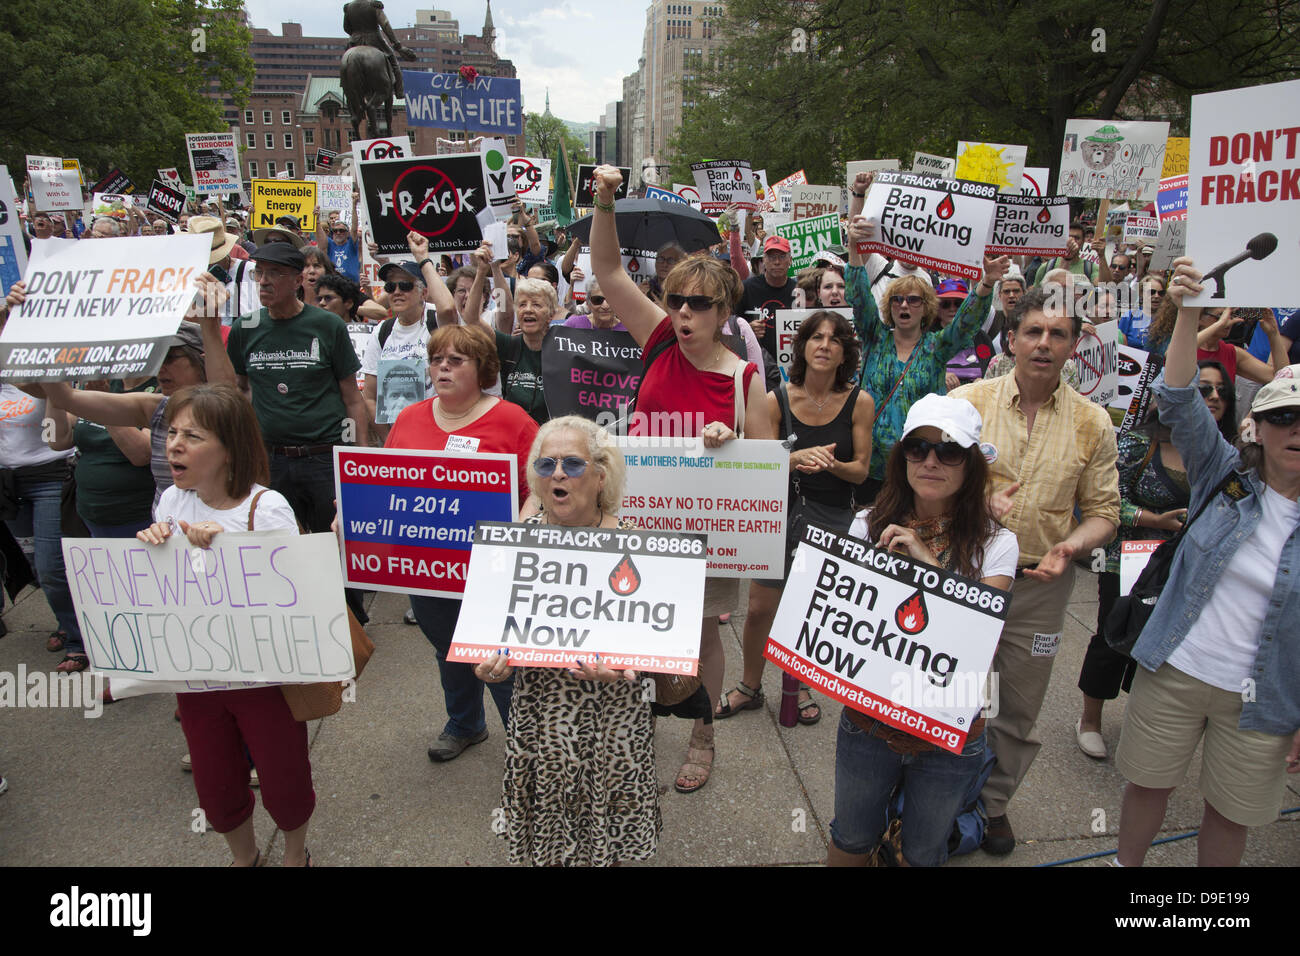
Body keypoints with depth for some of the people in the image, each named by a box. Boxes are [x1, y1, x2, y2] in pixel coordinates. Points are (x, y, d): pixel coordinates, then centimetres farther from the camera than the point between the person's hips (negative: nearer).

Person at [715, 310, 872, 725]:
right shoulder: (777, 400, -5)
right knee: (760, 609, 3)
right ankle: (750, 686, 28)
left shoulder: (859, 402, -4)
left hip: (833, 518, 0)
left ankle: (800, 685, 36)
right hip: (781, 512, 0)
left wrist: (830, 464, -23)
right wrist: (798, 458, -25)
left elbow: (860, 470, -2)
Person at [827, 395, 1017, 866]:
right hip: (869, 718, 1)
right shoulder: (870, 526, -5)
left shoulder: (994, 544, -9)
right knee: (851, 843, 20)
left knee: (922, 853, 21)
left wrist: (928, 563, -27)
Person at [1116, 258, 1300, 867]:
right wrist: (1187, 313, -32)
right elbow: (1179, 403, -18)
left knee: (1230, 814, 16)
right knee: (1147, 784, 14)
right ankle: (1126, 864, 40)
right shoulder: (1225, 476, -5)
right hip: (1172, 672, 0)